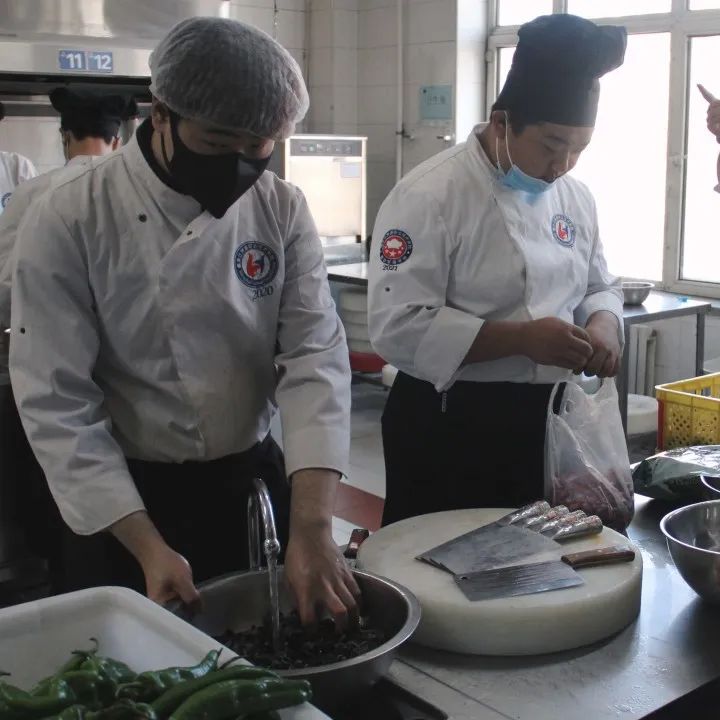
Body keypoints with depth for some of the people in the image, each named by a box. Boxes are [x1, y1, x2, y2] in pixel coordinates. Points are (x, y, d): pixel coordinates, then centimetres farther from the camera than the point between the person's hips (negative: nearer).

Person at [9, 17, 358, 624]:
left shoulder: (281, 209, -8)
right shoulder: (69, 222, -17)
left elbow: (315, 354, -15)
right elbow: (57, 403, -17)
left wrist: (313, 525, -28)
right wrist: (148, 547, -24)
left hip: (255, 483, 3)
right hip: (123, 501, -3)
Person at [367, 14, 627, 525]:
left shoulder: (574, 198, 6)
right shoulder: (430, 196, -16)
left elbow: (599, 288, 17)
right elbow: (399, 328, -22)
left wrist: (602, 326, -7)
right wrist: (523, 338, -26)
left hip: (544, 424, 7)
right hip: (448, 428, -6)